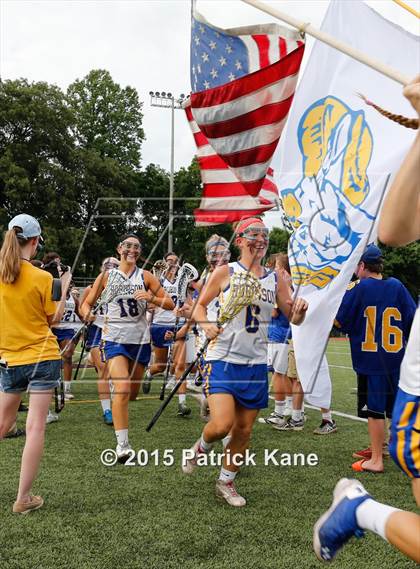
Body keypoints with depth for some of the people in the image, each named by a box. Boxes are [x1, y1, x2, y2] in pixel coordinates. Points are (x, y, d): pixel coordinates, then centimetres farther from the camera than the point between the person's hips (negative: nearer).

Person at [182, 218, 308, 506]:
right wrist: (207, 324, -18)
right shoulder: (225, 272, -3)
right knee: (222, 425, -17)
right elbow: (199, 306, 3)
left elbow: (293, 318, 10)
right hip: (223, 359, -4)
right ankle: (201, 448, 19)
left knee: (244, 430, 9)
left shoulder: (275, 279, 7)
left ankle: (226, 482, 31)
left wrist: (300, 311, -13)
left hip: (256, 364, 4)